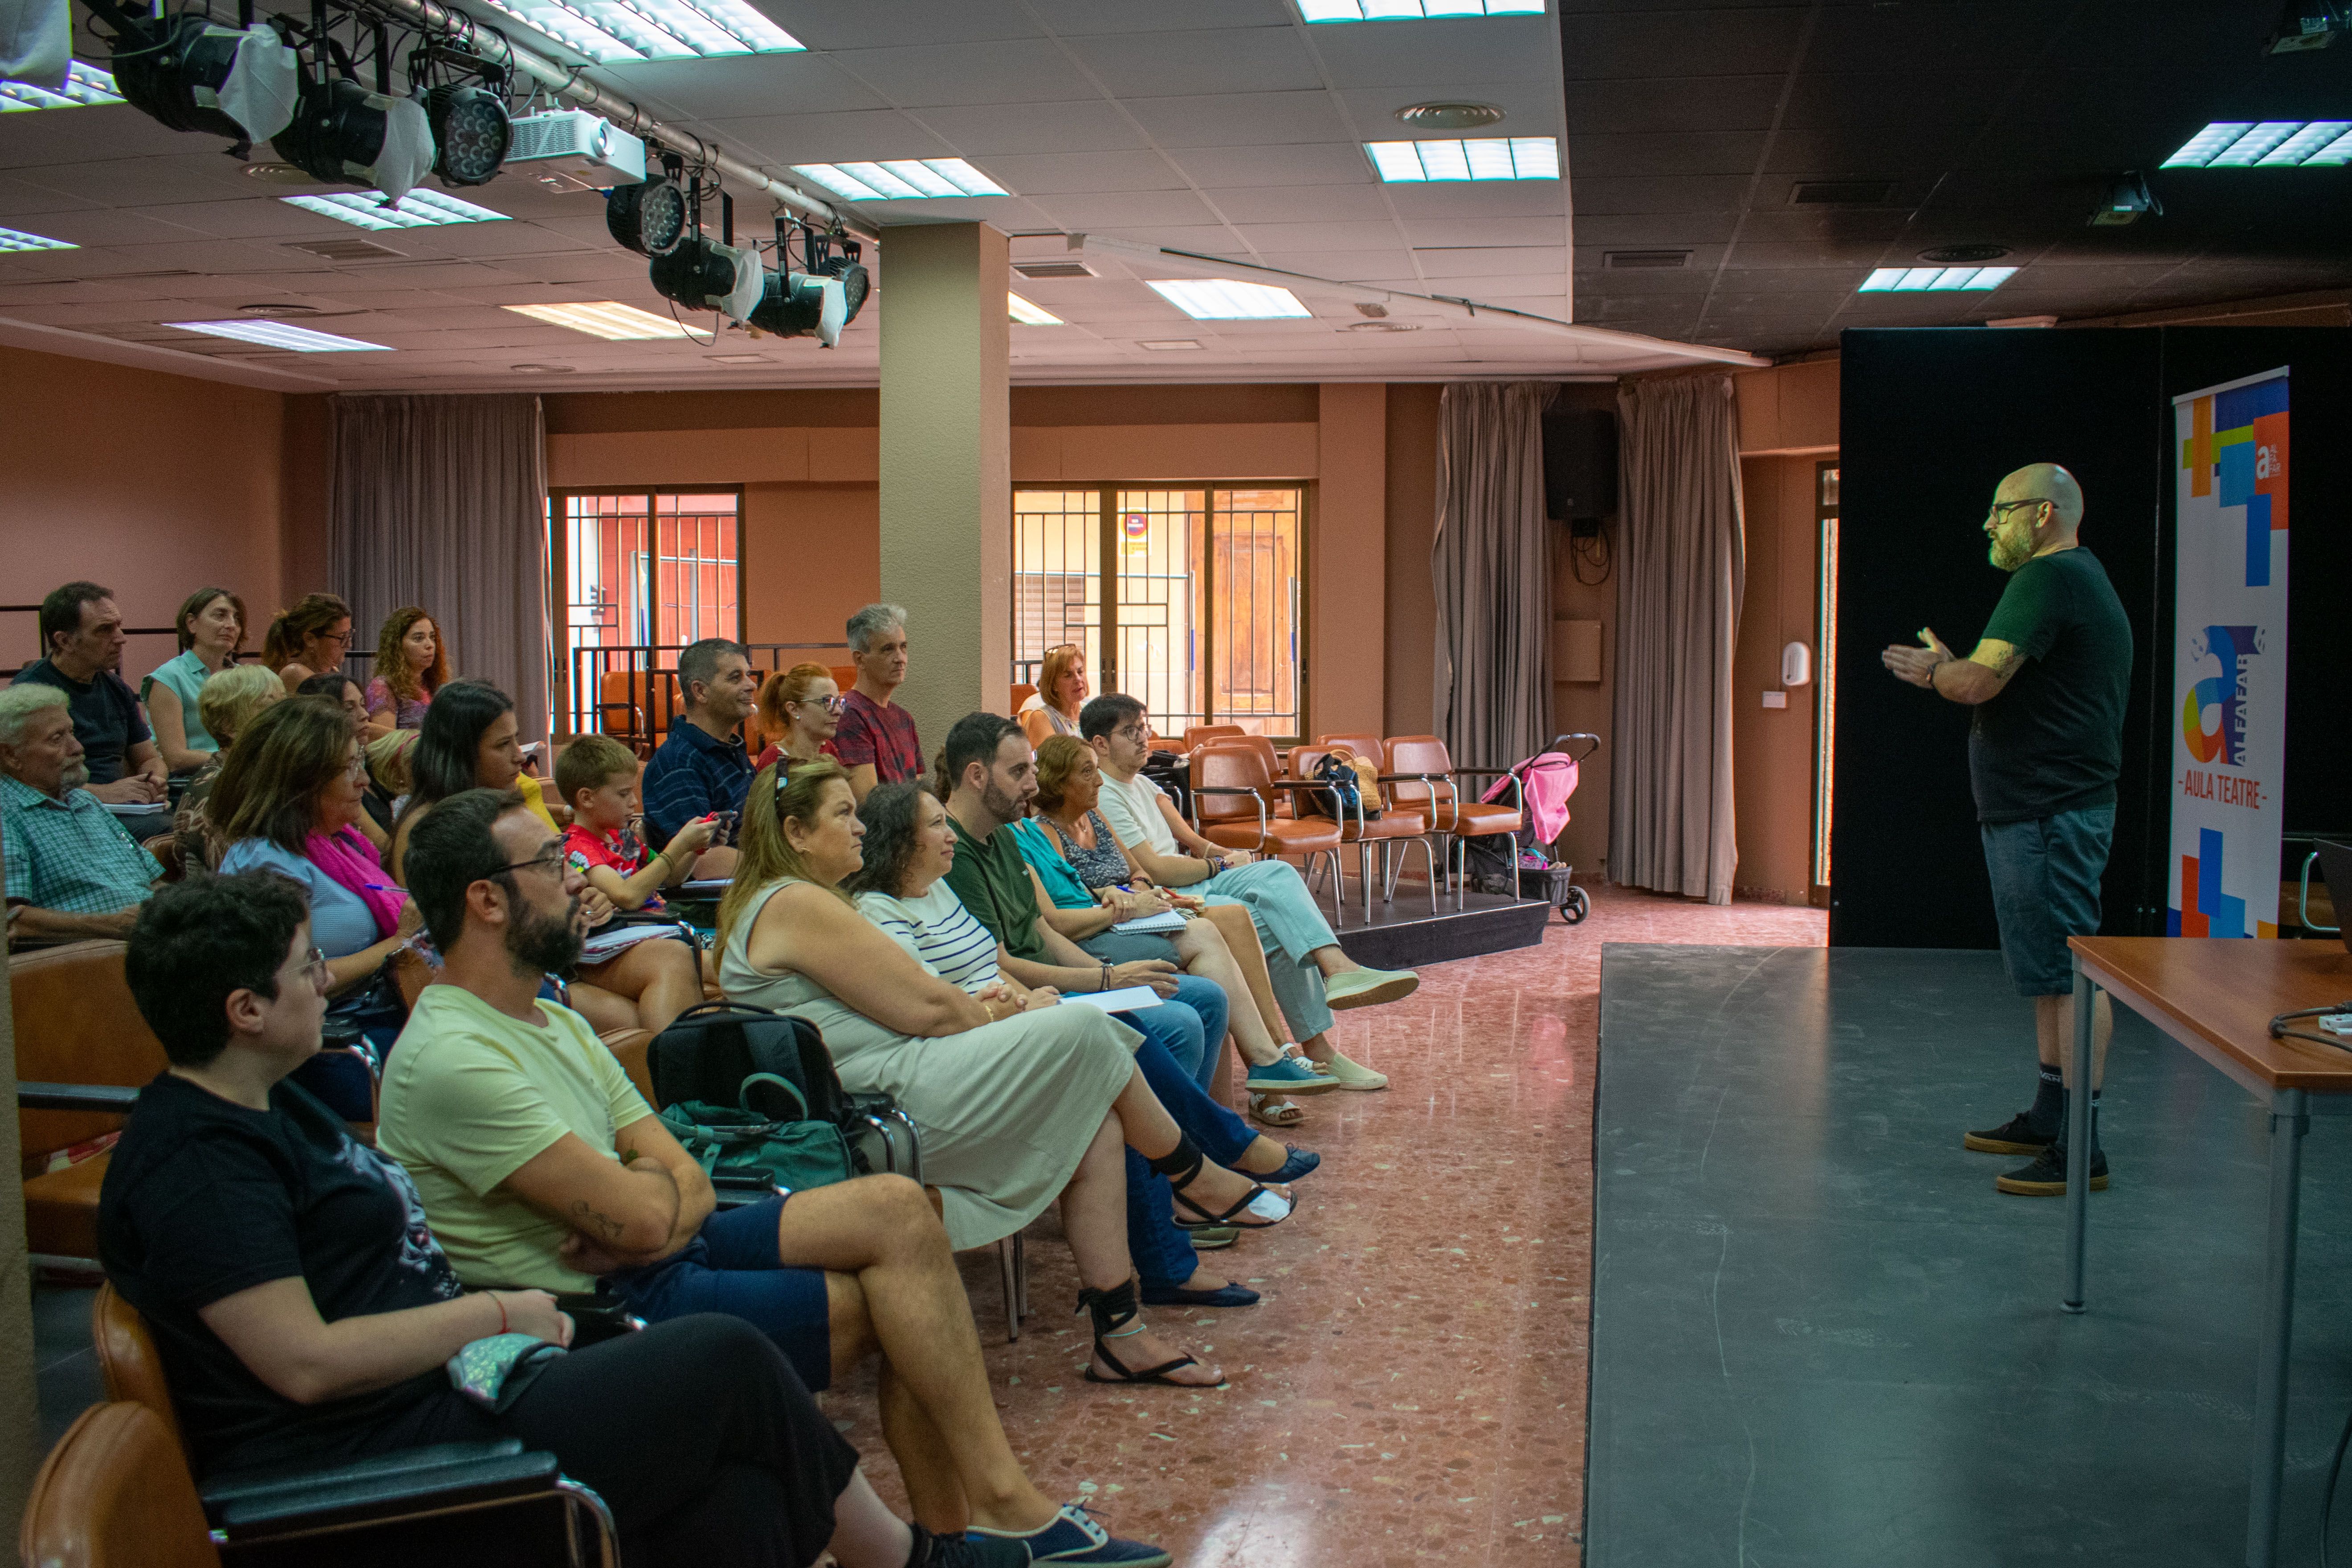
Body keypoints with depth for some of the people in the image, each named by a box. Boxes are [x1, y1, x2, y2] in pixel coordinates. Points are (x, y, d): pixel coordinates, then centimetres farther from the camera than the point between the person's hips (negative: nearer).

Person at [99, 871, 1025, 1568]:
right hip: (374, 1465, -10)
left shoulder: (263, 1107, 17)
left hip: (445, 1389, 10)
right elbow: (306, 1362, -23)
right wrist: (496, 1313, -13)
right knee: (724, 1358, -11)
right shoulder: (194, 1164, -16)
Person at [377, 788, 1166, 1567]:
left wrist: (651, 1225, -15)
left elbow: (691, 1186, 8)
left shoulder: (557, 1024, 14)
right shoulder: (451, 1058, -18)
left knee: (896, 1209, -8)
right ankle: (1001, 1505, 3)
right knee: (899, 1300, -14)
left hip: (661, 1257, 9)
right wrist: (648, 1175, 1)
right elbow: (639, 1213, -23)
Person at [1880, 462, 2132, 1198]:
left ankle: (2082, 1150, -7)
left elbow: (1980, 681, -22)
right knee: (2054, 972, 17)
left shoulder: (2049, 579, -14)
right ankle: (2048, 1120, 27)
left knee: (2070, 974, -9)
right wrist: (1943, 669, 11)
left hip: (2050, 816, -11)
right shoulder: (2084, 583, 20)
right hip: (2049, 809, 11)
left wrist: (1934, 670, -1)